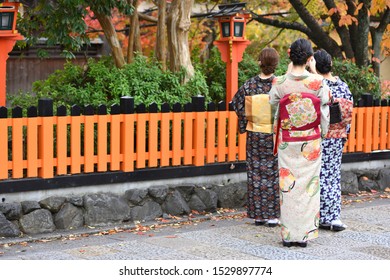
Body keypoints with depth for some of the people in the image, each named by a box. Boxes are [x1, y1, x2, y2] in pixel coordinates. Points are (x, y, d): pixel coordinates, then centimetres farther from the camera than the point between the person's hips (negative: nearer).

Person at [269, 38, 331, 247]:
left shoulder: (280, 83, -9)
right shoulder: (318, 83, -9)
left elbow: (272, 101, 9)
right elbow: (324, 112, -2)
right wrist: (322, 135, 13)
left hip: (287, 142, 0)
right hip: (311, 143, 0)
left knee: (288, 186, 6)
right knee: (309, 185, 7)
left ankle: (289, 234, 10)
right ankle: (305, 233, 11)